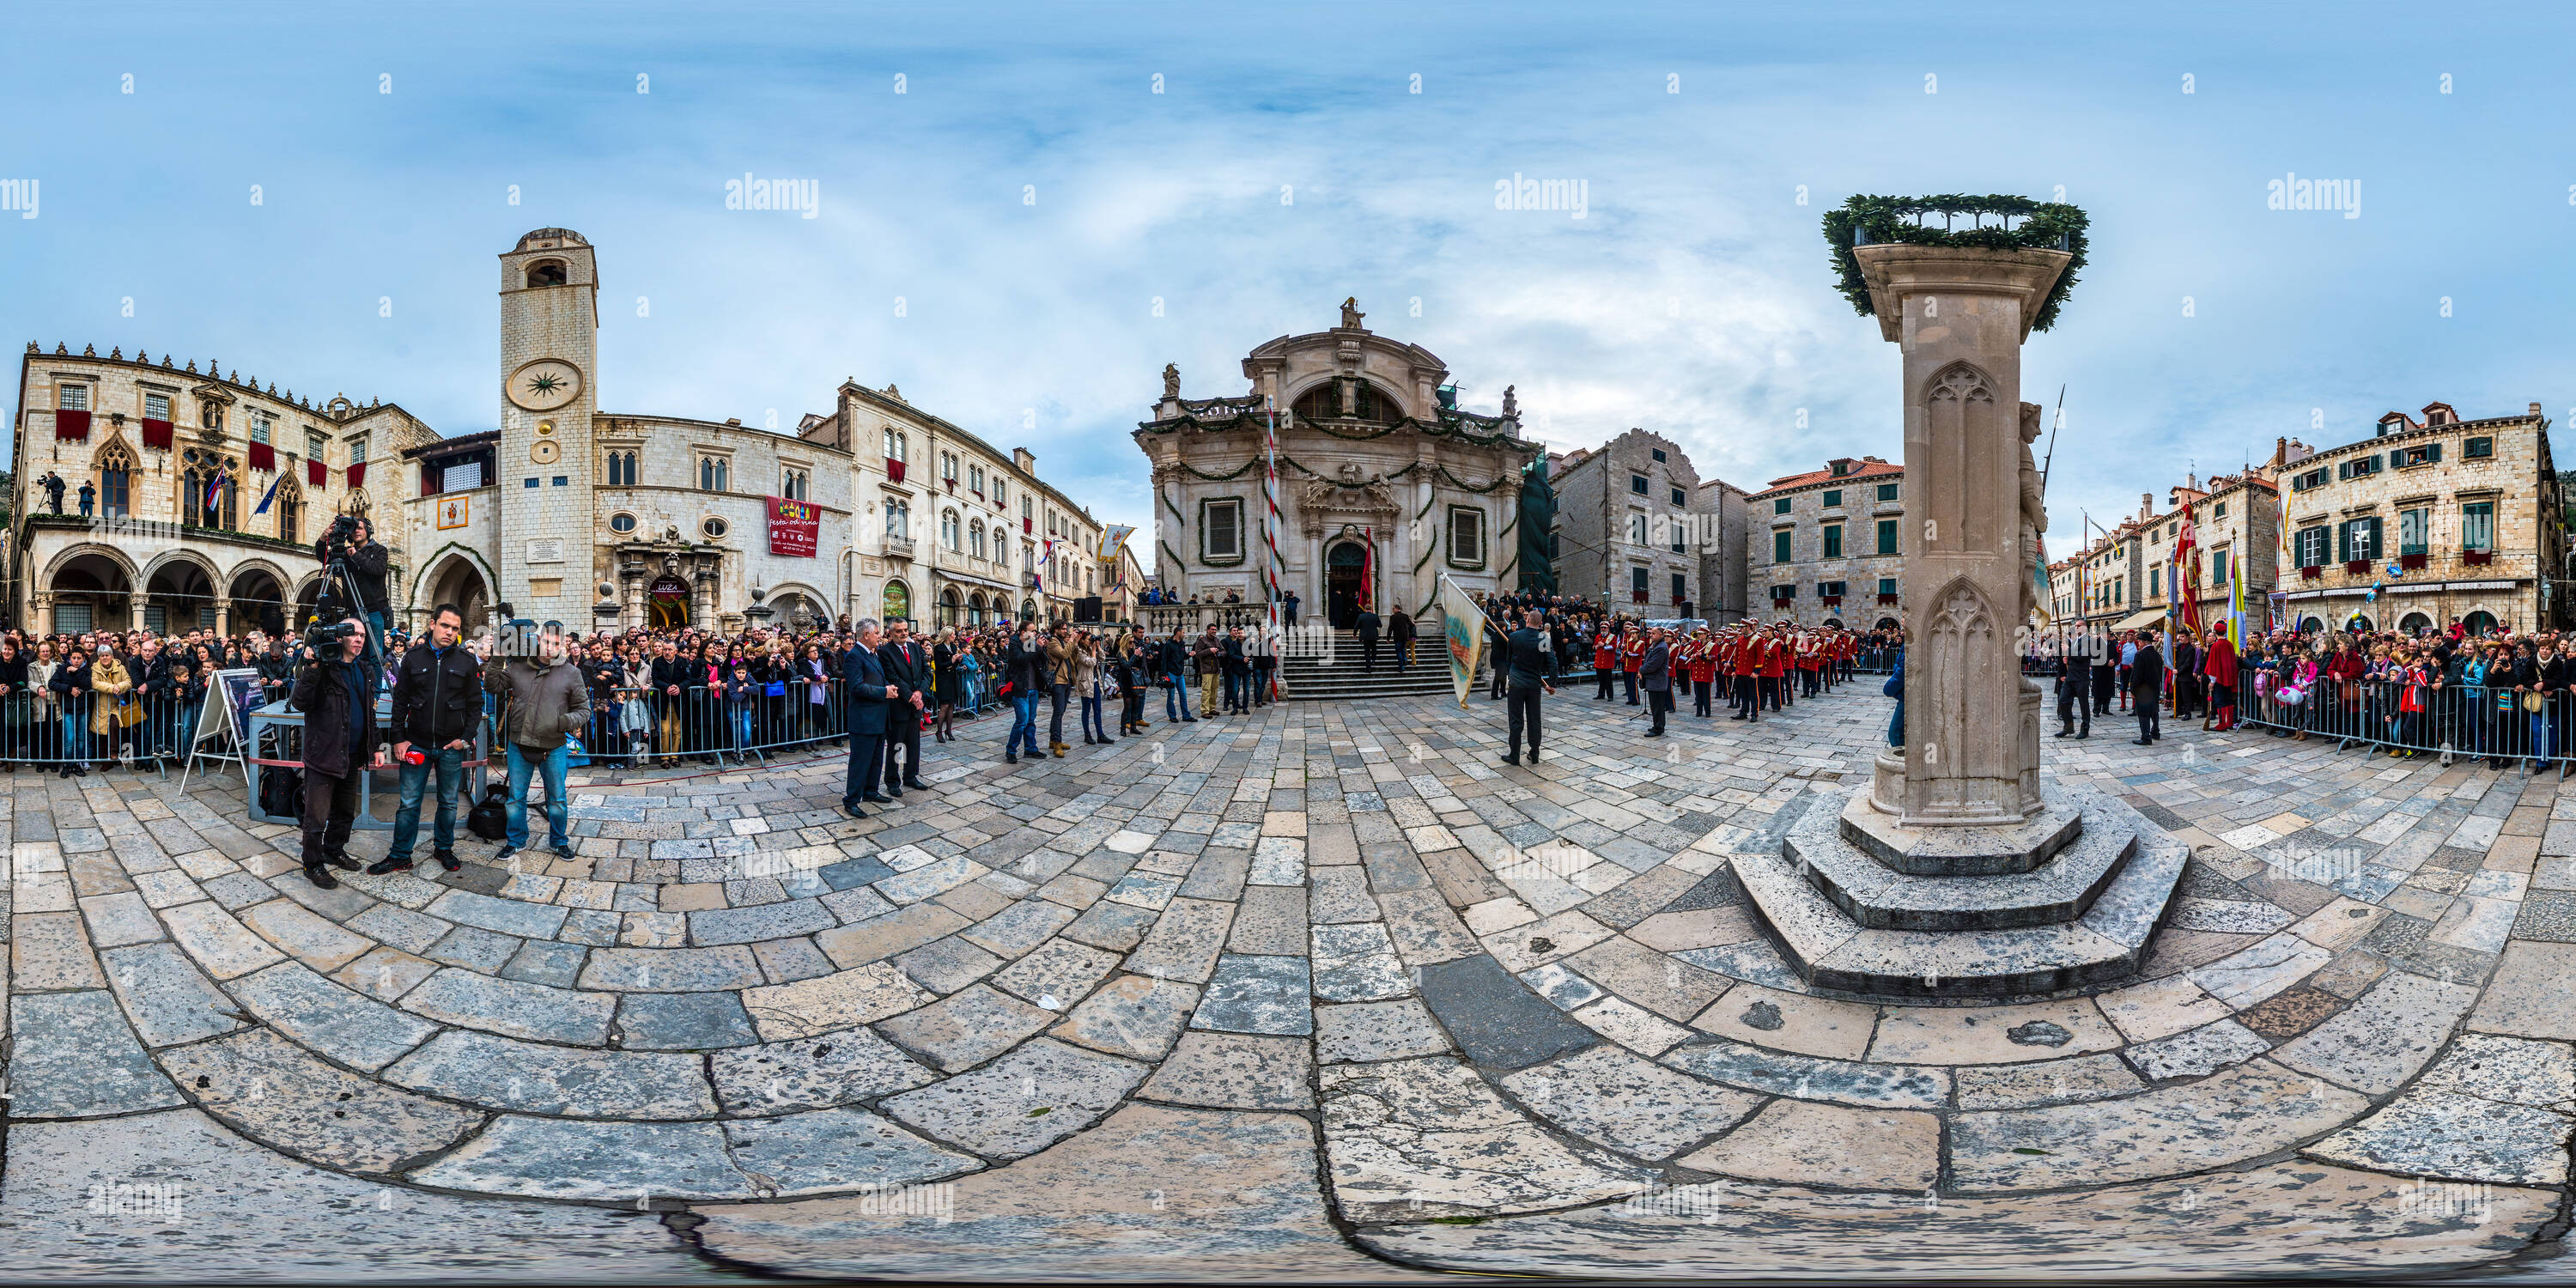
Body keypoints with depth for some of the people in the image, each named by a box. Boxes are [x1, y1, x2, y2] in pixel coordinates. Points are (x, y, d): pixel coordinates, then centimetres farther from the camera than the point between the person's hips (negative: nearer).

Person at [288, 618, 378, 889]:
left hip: (351, 755, 7)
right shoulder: (322, 666, -11)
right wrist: (311, 669, -31)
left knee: (346, 810, 19)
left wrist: (374, 747, 17)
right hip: (323, 753, -7)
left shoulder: (365, 670, 11)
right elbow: (300, 703, -22)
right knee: (317, 815, -2)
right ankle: (313, 864, 10)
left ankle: (334, 851, 37)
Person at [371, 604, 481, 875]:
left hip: (451, 747, 0)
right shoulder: (414, 657, 2)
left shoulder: (467, 661, 0)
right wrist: (399, 738, -2)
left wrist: (466, 738, -5)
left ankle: (443, 848, 28)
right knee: (409, 803, 3)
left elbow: (476, 704, 4)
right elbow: (400, 701, 5)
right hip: (416, 745, 0)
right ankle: (400, 856, 12)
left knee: (449, 802, 11)